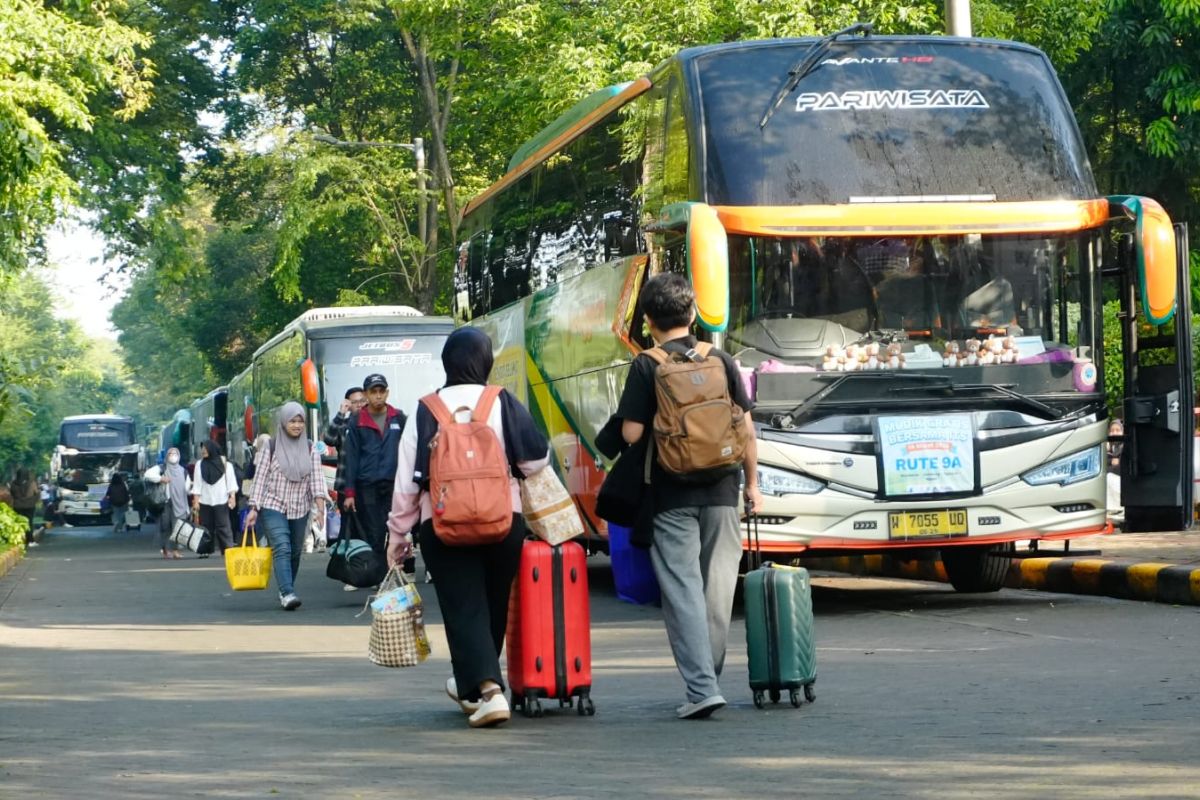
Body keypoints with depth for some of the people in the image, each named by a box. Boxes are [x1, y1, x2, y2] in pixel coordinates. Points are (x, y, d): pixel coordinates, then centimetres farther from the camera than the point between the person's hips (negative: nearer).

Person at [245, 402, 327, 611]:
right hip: (273, 507, -4)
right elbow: (260, 478, -1)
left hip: (300, 510, 4)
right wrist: (254, 508, -5)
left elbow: (316, 477, 2)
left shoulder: (310, 448, 7)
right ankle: (288, 594, -28)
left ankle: (286, 592, 20)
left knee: (295, 553, 6)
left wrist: (320, 500, -15)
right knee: (281, 549, -18)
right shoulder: (270, 447, -2)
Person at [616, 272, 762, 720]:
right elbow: (746, 428, 6)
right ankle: (708, 678, 20)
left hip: (672, 496, -3)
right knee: (718, 589, 12)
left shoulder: (646, 367, -5)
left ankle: (701, 687, -13)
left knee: (683, 590, -3)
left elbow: (631, 433, -9)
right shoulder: (721, 361, 5)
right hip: (721, 491, 3)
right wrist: (752, 483, 16)